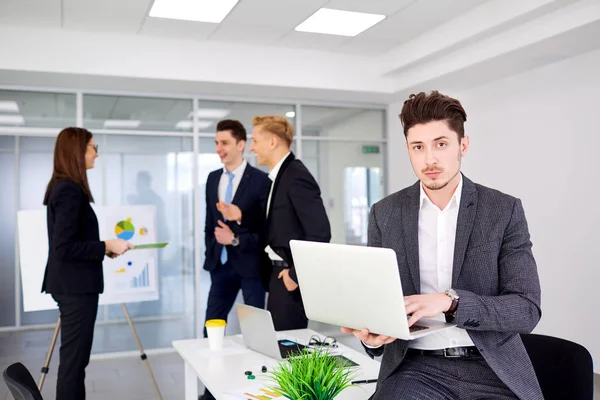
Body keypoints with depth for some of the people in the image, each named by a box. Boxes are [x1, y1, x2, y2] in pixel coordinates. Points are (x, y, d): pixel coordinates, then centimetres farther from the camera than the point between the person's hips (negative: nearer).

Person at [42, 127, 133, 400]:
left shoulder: (61, 187, 12)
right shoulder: (71, 190, -18)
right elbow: (64, 247, -23)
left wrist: (103, 248, 11)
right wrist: (106, 246, -16)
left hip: (70, 283, 10)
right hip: (75, 285, -10)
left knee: (75, 357, 17)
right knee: (74, 357, 0)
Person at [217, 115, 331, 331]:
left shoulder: (297, 176, -19)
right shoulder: (281, 175, 11)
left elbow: (320, 234, -24)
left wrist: (296, 275, -20)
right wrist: (242, 216, 7)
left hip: (290, 276, -10)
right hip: (280, 272, 10)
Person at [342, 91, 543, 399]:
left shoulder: (505, 210, -1)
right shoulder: (384, 214, 4)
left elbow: (527, 310, -6)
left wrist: (449, 301, -23)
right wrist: (370, 334, -16)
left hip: (493, 368, 0)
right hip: (415, 365, 1)